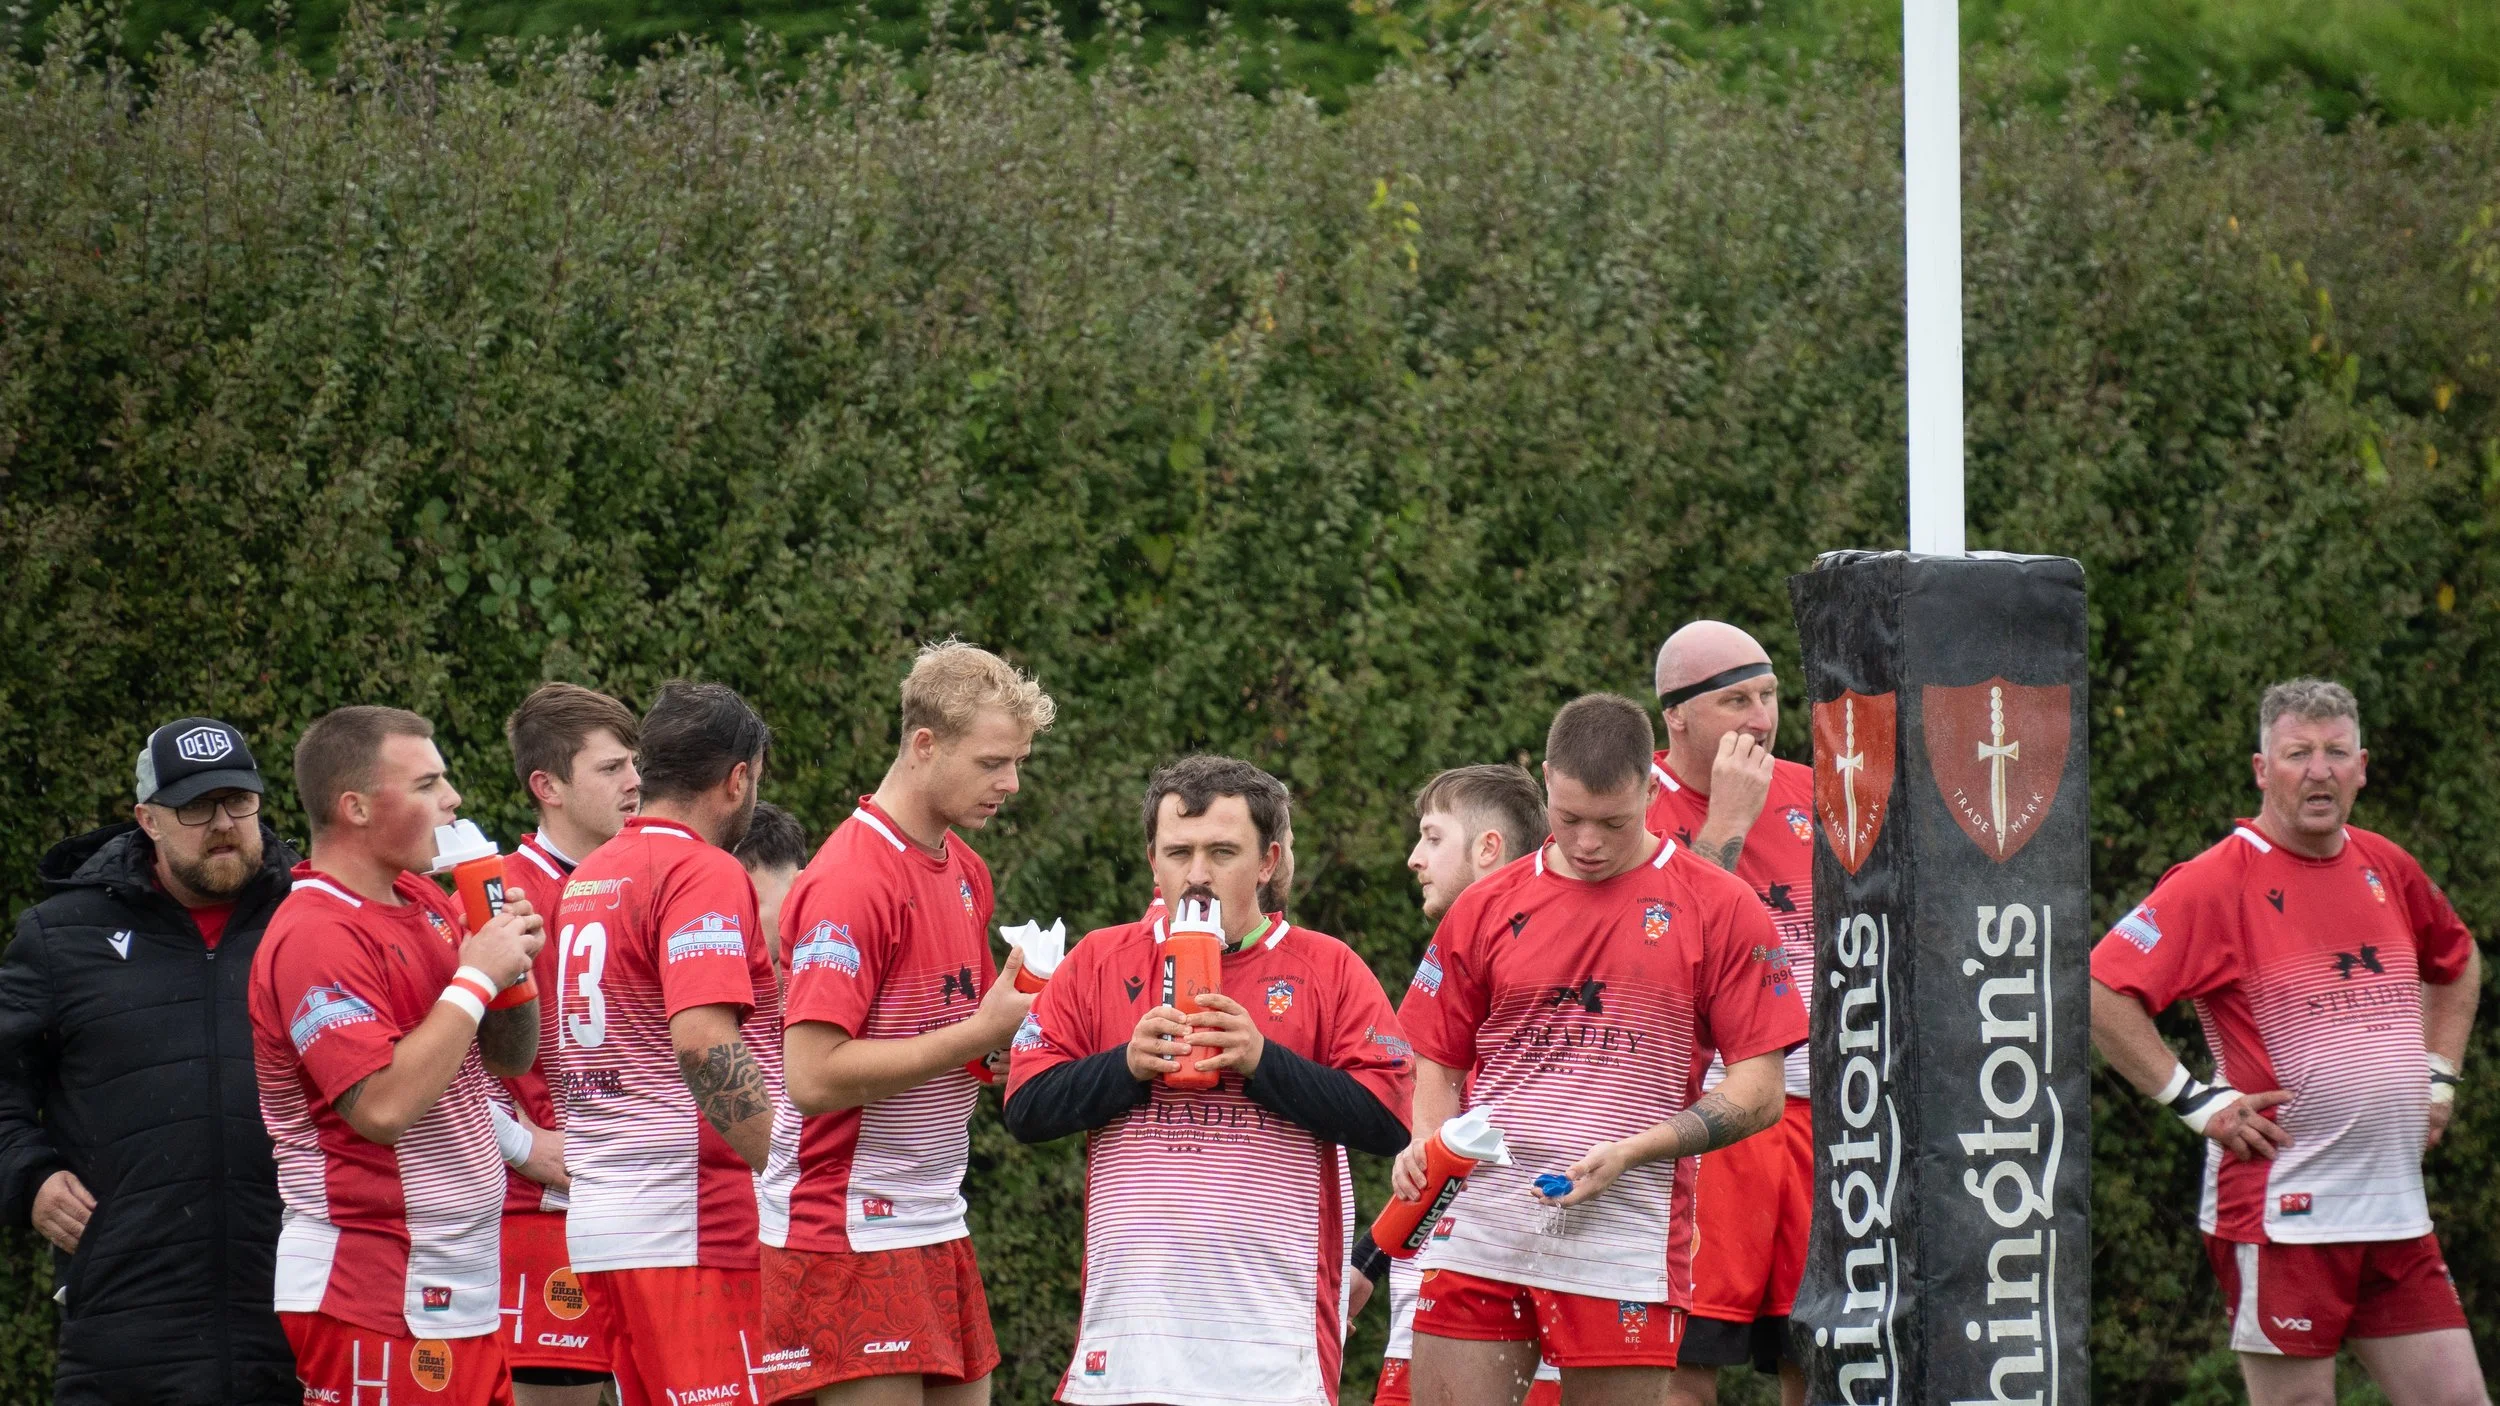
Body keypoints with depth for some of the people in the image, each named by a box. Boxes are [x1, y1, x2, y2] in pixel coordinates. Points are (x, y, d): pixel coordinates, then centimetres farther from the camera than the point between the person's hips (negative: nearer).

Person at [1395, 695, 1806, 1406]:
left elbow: (1758, 1092, 1)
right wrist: (1428, 1141, -2)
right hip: (1478, 1224, 2)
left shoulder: (1720, 908, 4)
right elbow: (1438, 1064, 20)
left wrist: (1629, 1152, -11)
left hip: (1625, 1234, -2)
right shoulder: (1487, 908, 14)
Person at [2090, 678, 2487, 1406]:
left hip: (2396, 1214, 6)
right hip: (2281, 1212, -6)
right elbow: (2100, 992, -15)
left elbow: (2458, 963, 32)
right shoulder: (2218, 882, -9)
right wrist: (2196, 1101, -15)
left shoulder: (2388, 870, 12)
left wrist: (2439, 1073, 19)